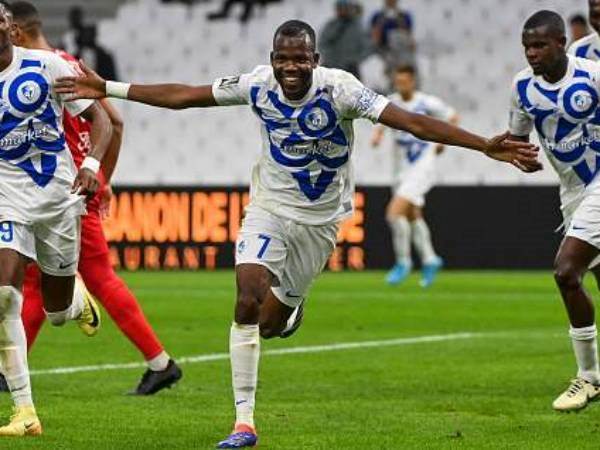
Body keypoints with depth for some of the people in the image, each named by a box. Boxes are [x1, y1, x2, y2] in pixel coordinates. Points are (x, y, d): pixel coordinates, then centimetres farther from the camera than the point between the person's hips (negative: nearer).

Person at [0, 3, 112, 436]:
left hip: (57, 193, 0)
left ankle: (77, 297, 51)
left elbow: (99, 117, -5)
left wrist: (91, 164, -21)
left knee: (58, 313, 10)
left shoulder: (46, 66, -8)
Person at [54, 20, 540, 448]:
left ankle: (291, 307, 45)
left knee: (271, 324, 5)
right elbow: (183, 96, -4)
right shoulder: (258, 84, -14)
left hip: (320, 219, -1)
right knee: (247, 304, -18)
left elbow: (413, 122, -28)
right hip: (268, 208, 1)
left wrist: (486, 146, -36)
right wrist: (108, 89, -3)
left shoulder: (338, 89, -23)